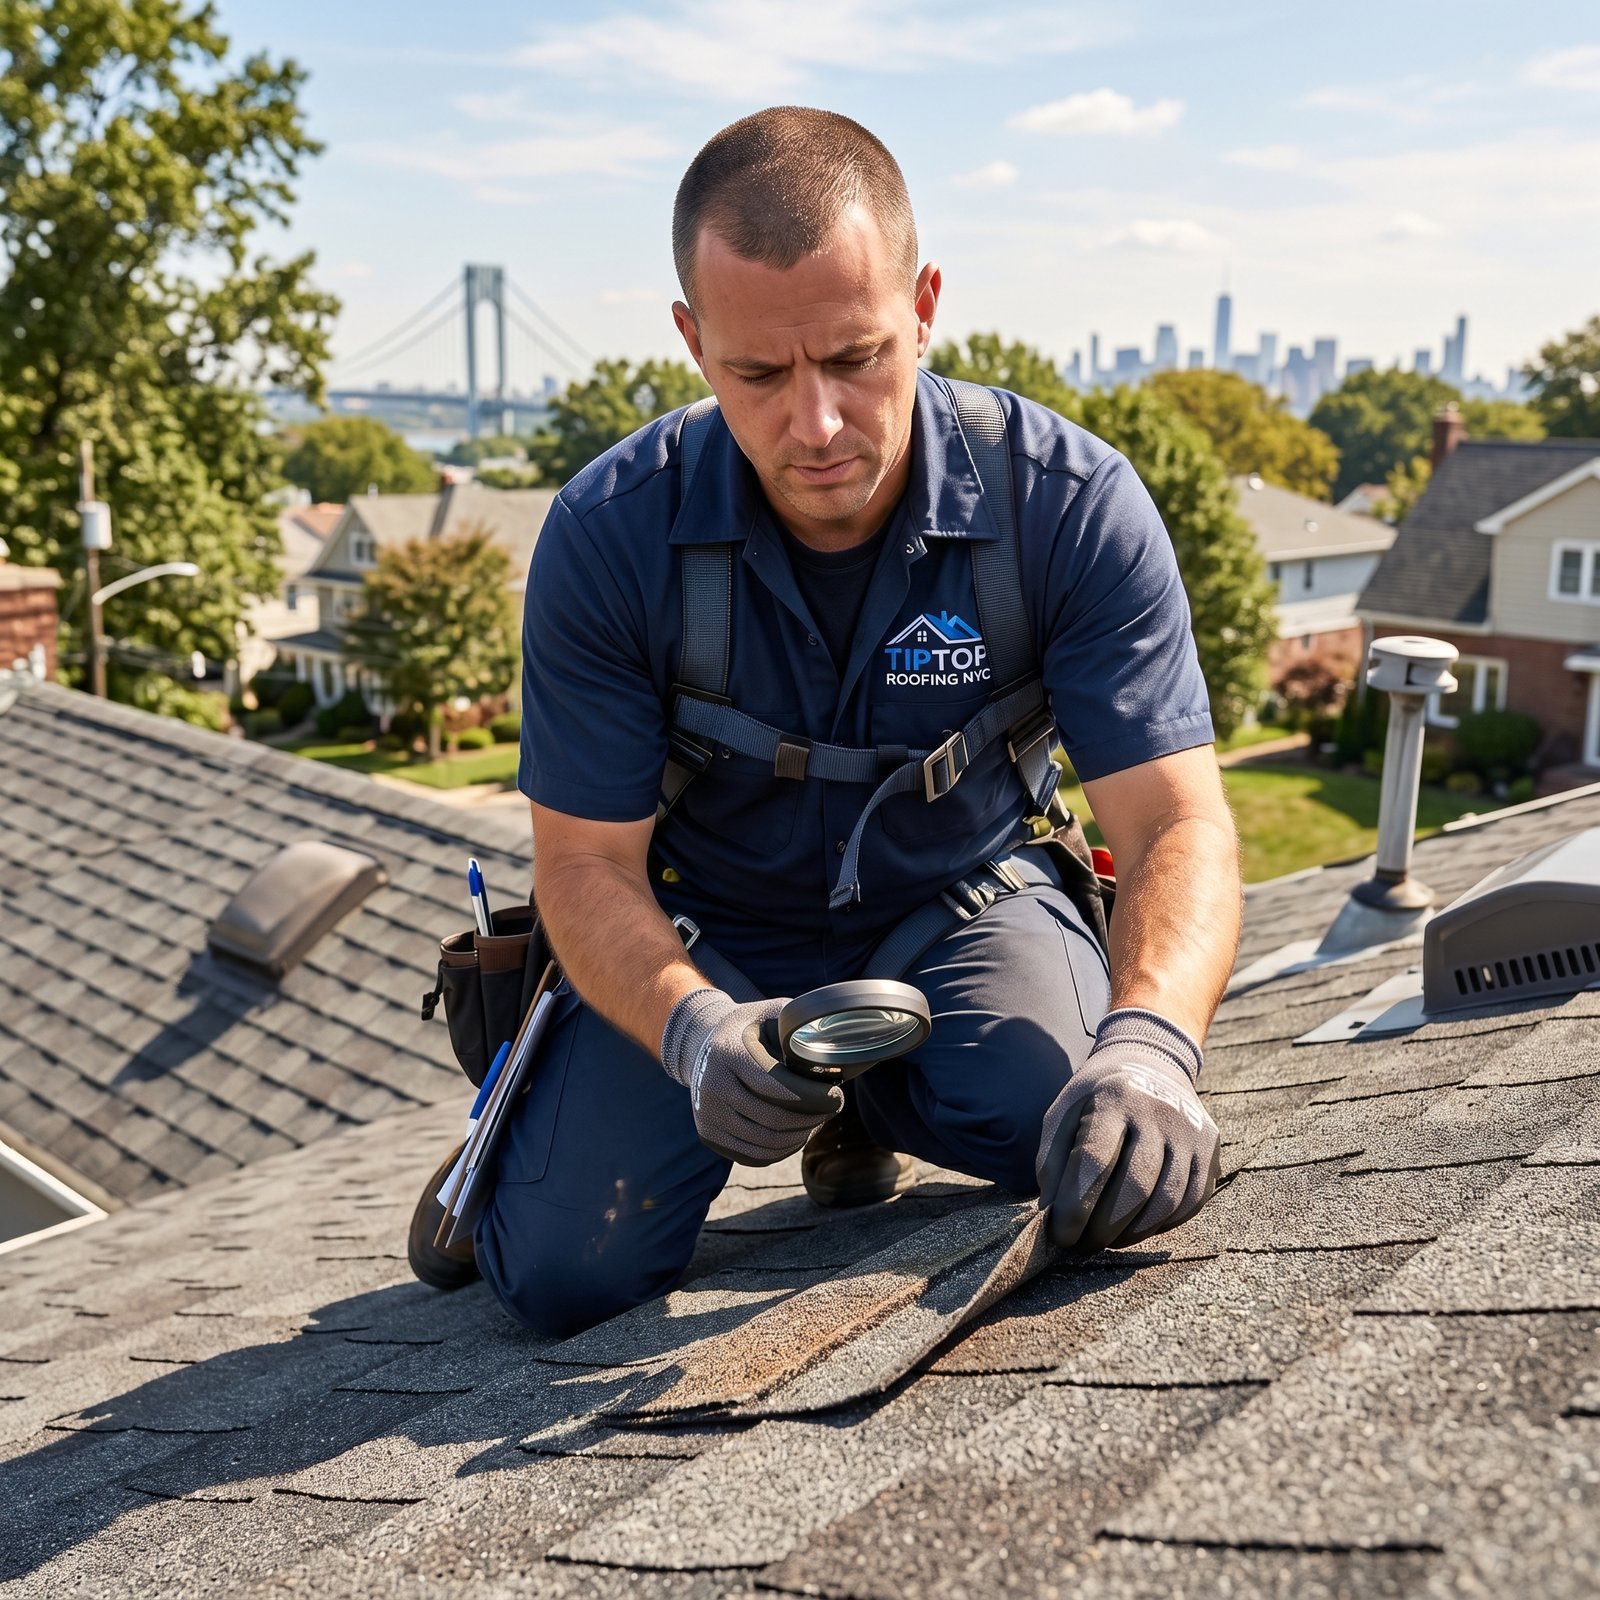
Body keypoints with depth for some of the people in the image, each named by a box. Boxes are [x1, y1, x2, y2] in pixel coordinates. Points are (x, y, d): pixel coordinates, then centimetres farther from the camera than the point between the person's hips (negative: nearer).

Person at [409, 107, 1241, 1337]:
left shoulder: (1071, 506, -22)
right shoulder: (610, 535, -21)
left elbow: (1179, 827, -24)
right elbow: (587, 861, -16)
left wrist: (1150, 1047, -45)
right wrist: (693, 1030, -37)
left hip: (958, 900, 1)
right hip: (704, 930, 0)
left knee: (1124, 1162, -24)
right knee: (566, 1270, -17)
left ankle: (871, 1100, 10)